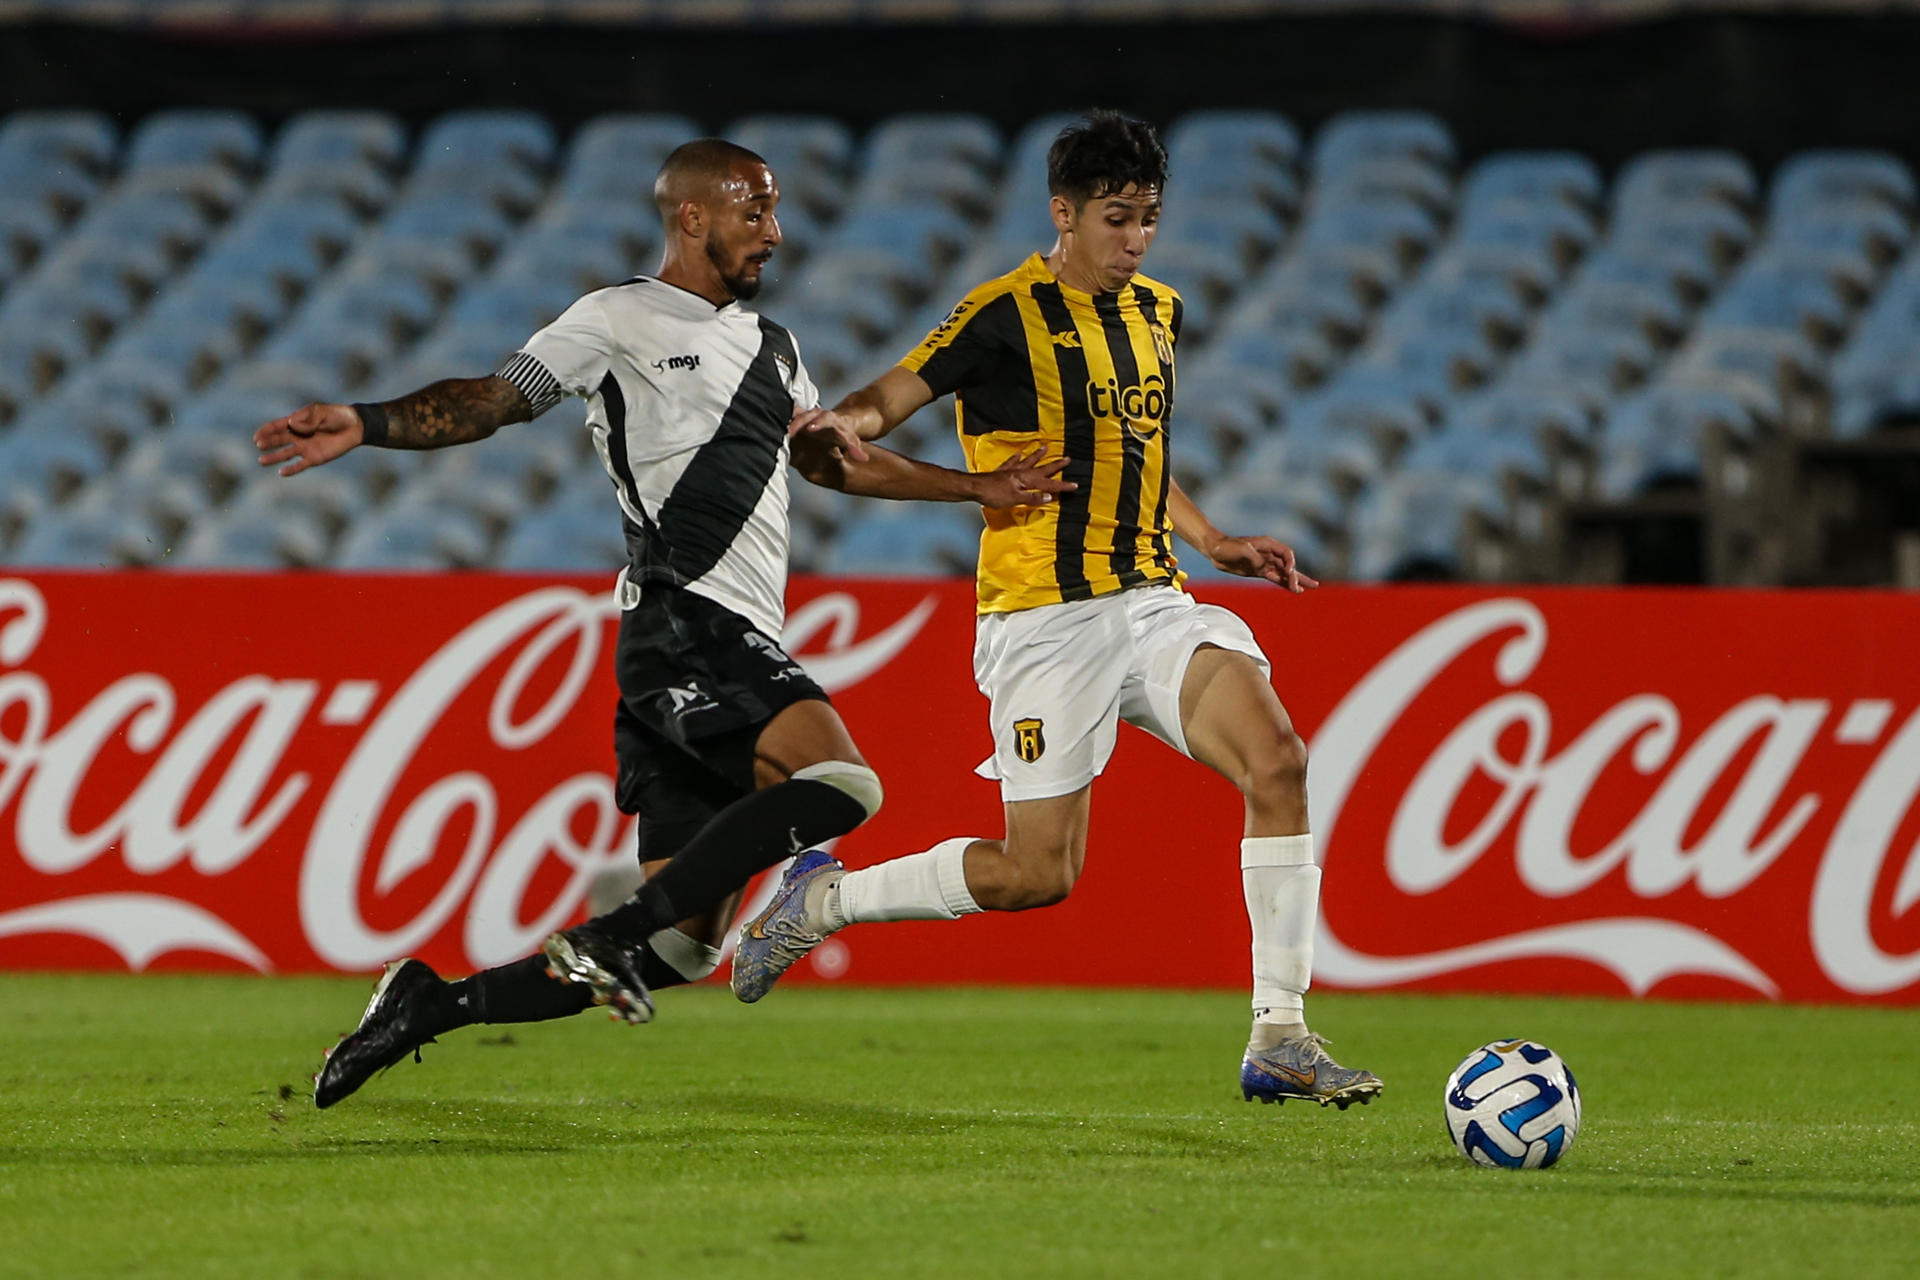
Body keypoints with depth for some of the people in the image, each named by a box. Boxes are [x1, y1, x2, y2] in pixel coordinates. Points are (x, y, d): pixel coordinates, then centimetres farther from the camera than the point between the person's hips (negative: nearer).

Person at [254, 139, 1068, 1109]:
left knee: (679, 949, 2)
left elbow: (836, 454, 36)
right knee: (840, 781, -30)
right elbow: (493, 400, -2)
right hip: (684, 621, -8)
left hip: (741, 647, 8)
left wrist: (976, 489, 28)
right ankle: (615, 934, -26)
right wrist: (367, 425, -17)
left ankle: (432, 1005, 8)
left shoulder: (770, 348, 26)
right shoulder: (621, 319, 2)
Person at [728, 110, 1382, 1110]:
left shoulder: (1156, 312, 14)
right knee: (1037, 874, -7)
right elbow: (880, 404, -7)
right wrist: (847, 424, -30)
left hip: (1151, 603, 6)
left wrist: (1214, 545, 19)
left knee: (1278, 760, -17)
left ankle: (1279, 1039, -13)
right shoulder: (1006, 315, -8)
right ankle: (822, 897, 18)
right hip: (1045, 617, -6)